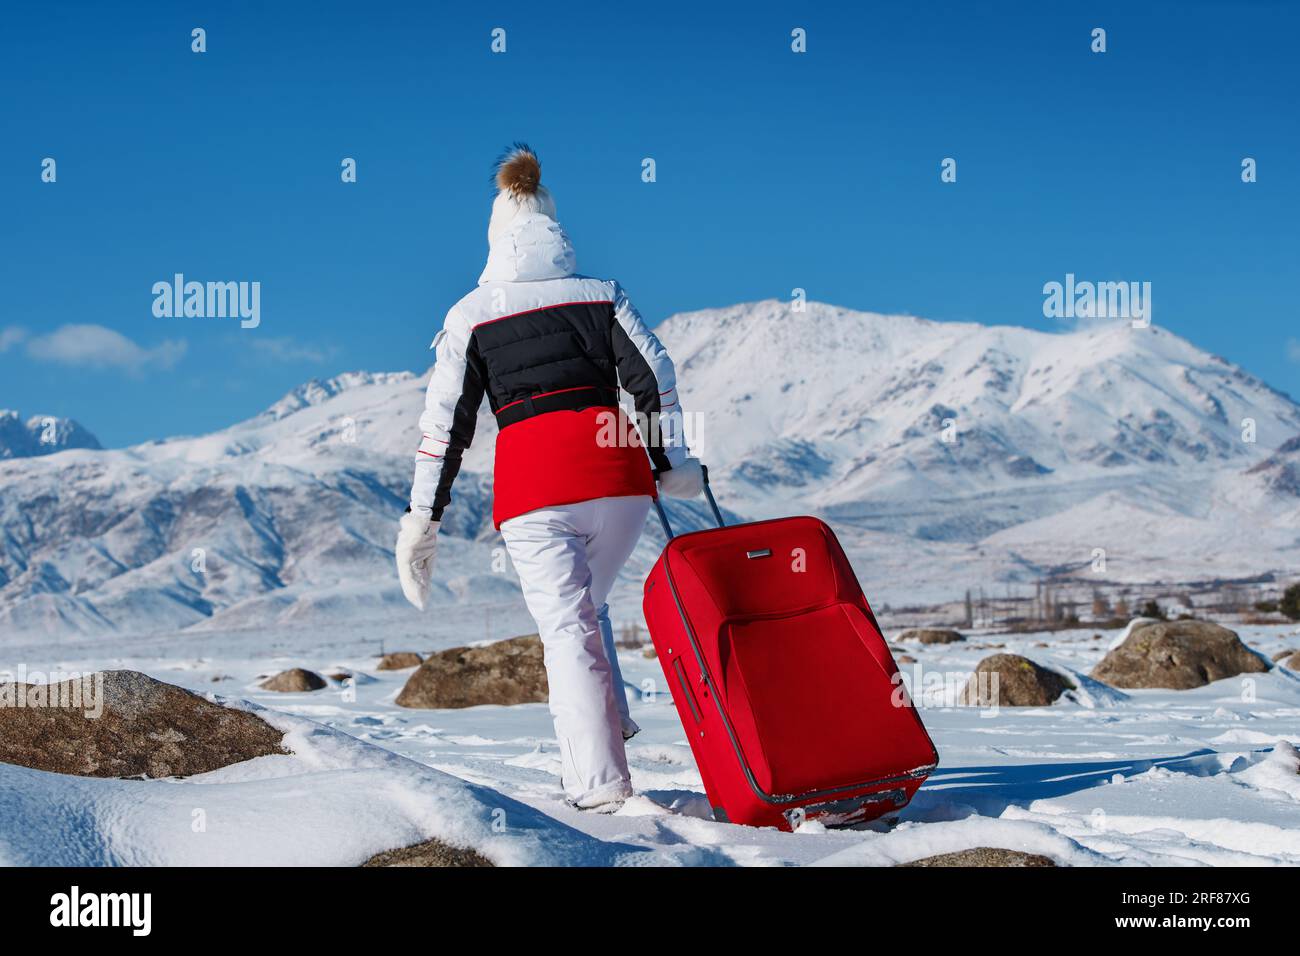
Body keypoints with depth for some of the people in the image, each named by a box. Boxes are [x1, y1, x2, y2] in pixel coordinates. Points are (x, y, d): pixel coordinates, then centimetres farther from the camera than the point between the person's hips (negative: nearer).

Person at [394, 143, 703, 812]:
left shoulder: (470, 315, 11)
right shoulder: (601, 294, 15)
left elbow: (445, 420, 7)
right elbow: (655, 375, 6)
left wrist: (422, 518, 9)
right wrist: (671, 461, 11)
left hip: (531, 479, -2)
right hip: (616, 467, 2)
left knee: (565, 625, 2)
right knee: (588, 606, 23)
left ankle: (600, 783, -5)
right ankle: (602, 743, 12)